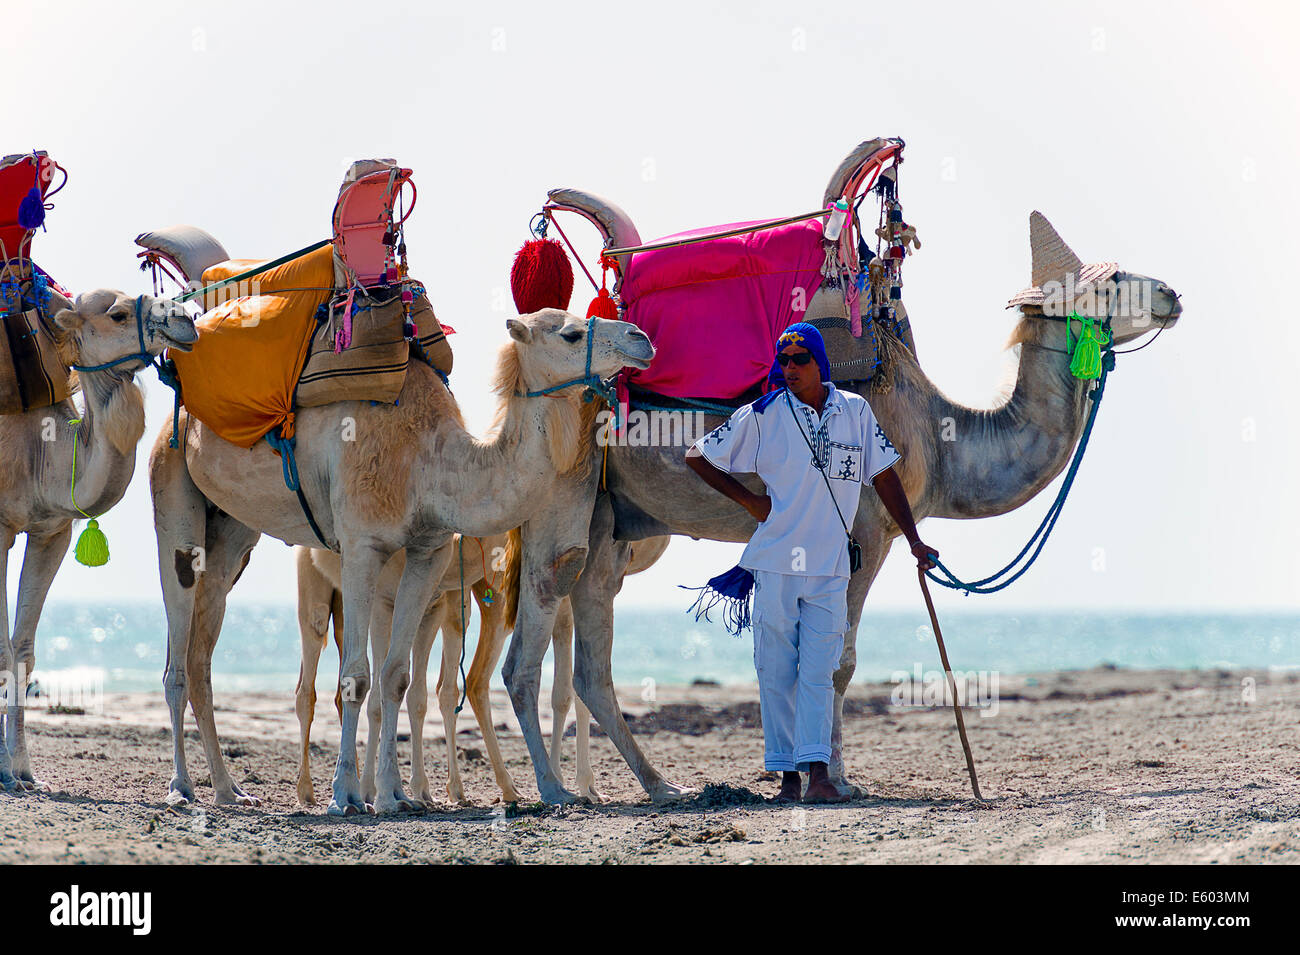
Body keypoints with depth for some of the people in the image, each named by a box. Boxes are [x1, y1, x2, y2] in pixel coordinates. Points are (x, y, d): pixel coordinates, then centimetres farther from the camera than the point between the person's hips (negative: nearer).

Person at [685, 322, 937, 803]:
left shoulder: (855, 411, 6)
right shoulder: (763, 415, 0)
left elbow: (884, 475, 13)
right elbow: (698, 456, 7)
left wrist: (914, 540, 11)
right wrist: (749, 501, 2)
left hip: (830, 566, 1)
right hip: (775, 561, -1)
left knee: (818, 671, -5)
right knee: (777, 671, 1)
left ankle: (818, 770, -10)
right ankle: (788, 775, 6)